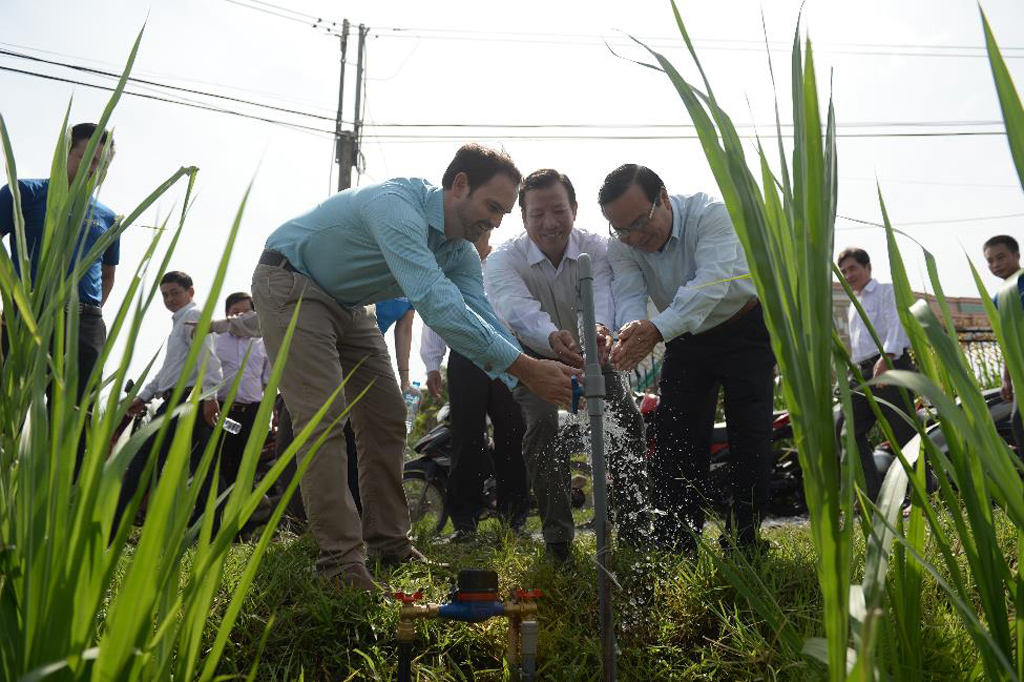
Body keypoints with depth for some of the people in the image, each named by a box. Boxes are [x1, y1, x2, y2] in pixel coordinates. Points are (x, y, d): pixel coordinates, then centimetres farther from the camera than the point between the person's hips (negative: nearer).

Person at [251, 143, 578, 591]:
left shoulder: (460, 251, -5)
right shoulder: (397, 206, -35)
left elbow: (482, 319, -11)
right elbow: (436, 304, -45)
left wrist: (532, 378, -28)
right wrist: (525, 368, -47)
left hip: (346, 303, 9)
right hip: (290, 286, -9)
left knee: (386, 416, 4)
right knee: (323, 418, -18)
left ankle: (389, 543, 12)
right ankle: (341, 558, -13)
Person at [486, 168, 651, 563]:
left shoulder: (596, 249, -18)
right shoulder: (504, 259, -22)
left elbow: (601, 294, -40)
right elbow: (518, 308, -43)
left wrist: (600, 328, -65)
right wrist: (552, 337, -67)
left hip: (590, 355, 2)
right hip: (536, 358, -1)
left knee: (627, 421, -16)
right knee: (543, 427, -24)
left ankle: (636, 526, -1)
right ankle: (557, 537, -13)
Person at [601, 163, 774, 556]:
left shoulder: (711, 214, -29)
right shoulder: (621, 246, -14)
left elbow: (711, 282, -43)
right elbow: (628, 295, -26)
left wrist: (658, 329, -58)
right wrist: (631, 331, -51)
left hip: (745, 329, -4)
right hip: (686, 339, 4)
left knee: (749, 435, -11)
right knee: (676, 437, -2)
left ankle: (743, 543, 0)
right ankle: (675, 548, 6)